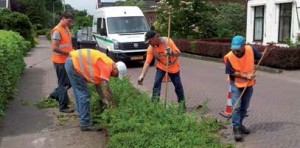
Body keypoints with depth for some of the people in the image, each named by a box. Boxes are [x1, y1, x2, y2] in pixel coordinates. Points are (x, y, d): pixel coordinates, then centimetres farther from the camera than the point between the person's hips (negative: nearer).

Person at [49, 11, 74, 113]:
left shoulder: (66, 29, 12)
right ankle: (63, 107, 9)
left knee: (70, 81, 17)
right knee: (63, 83, -1)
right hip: (60, 61, -9)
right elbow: (55, 48, -23)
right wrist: (69, 53, -18)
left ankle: (55, 94, 35)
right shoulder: (57, 31, -17)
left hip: (67, 60, 9)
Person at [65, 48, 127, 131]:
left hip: (71, 61, 11)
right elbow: (105, 87, -16)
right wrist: (112, 104, -7)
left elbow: (97, 84, 20)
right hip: (74, 64, -11)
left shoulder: (103, 65, 15)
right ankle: (85, 124, -3)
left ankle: (82, 117, 31)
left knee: (79, 94, 19)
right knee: (84, 95, -7)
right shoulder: (107, 66, -14)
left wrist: (104, 100, 17)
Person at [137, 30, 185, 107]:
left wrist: (171, 53, -42)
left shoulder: (167, 41, -26)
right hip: (161, 67, 2)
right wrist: (142, 75, -32)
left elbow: (178, 53, -20)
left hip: (173, 66, -2)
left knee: (178, 86, 6)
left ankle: (182, 105, 22)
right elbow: (147, 62, -22)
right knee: (156, 84, -14)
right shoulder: (151, 48, -18)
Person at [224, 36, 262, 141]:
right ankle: (236, 129, -2)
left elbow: (261, 56, 3)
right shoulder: (229, 57, -23)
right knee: (236, 107, -10)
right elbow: (232, 73, -16)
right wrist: (245, 76, -21)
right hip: (236, 84, -4)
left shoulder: (250, 50, -15)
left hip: (249, 84, 4)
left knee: (244, 107, 16)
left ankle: (239, 124, 34)